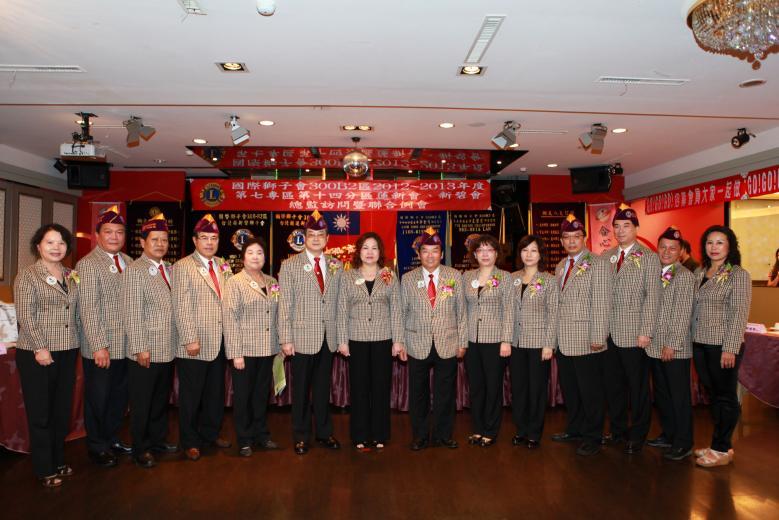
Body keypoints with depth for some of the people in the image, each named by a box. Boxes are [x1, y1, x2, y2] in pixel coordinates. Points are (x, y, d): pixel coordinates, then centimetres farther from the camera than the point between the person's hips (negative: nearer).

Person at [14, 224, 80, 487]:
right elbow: (25, 315, -12)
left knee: (62, 410, 13)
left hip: (68, 352, 5)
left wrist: (76, 342, 6)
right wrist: (40, 348, -17)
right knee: (40, 413, 5)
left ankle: (58, 460, 28)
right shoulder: (27, 275, -6)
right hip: (37, 354, -5)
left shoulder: (71, 276, 10)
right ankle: (45, 469, 17)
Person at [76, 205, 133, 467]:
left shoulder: (128, 262, 9)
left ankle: (112, 438, 37)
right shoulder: (88, 264, -10)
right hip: (100, 348, -6)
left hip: (126, 345, 6)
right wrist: (99, 346, -19)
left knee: (120, 396, 18)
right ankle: (96, 446, 28)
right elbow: (88, 309, -15)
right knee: (98, 398, 10)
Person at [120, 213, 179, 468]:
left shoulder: (169, 269, 11)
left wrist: (179, 342, 8)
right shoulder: (135, 270, -10)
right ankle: (140, 449, 21)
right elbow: (132, 314, -14)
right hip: (145, 352, -7)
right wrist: (140, 349, -17)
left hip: (168, 350, 7)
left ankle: (158, 439, 33)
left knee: (161, 399, 18)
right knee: (142, 403, 7)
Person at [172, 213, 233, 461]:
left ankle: (211, 433, 33)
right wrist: (190, 339, -16)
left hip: (219, 343, 5)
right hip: (194, 345, -5)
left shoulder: (223, 266, 11)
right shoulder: (183, 267, -6)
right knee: (191, 396, 7)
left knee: (216, 393, 16)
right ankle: (190, 442, 23)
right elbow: (181, 307, -11)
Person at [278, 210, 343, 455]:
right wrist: (285, 339, -9)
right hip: (303, 338, -3)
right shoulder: (290, 265, -2)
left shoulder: (337, 265, 7)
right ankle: (301, 436, 23)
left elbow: (339, 303, 7)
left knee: (323, 388, 14)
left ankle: (324, 432, 29)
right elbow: (284, 306, -5)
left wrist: (341, 335, 2)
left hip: (329, 338, 3)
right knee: (301, 389, 8)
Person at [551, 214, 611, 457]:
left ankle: (592, 437, 16)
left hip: (586, 341, -7)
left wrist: (598, 337, -16)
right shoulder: (560, 266, 16)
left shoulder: (596, 264, -6)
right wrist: (556, 334, 9)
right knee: (569, 388, 15)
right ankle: (575, 429, 30)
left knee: (590, 390, 2)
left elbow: (601, 303, -12)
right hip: (564, 341, 7)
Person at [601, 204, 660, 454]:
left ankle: (637, 435, 20)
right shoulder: (606, 257, 11)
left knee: (637, 386, 5)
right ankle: (618, 430, 27)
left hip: (634, 333, -4)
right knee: (613, 384, 12)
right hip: (608, 332, 5)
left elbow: (652, 297, -7)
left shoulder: (649, 258, -2)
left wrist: (646, 332, -13)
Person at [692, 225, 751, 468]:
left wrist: (730, 349, -16)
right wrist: (691, 339, 8)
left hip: (723, 345, -6)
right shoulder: (698, 273, 9)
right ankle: (719, 443, 27)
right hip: (699, 343, 6)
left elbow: (739, 314, -12)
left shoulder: (738, 275, -7)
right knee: (713, 394, 14)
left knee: (725, 396, 5)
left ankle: (722, 449, 16)